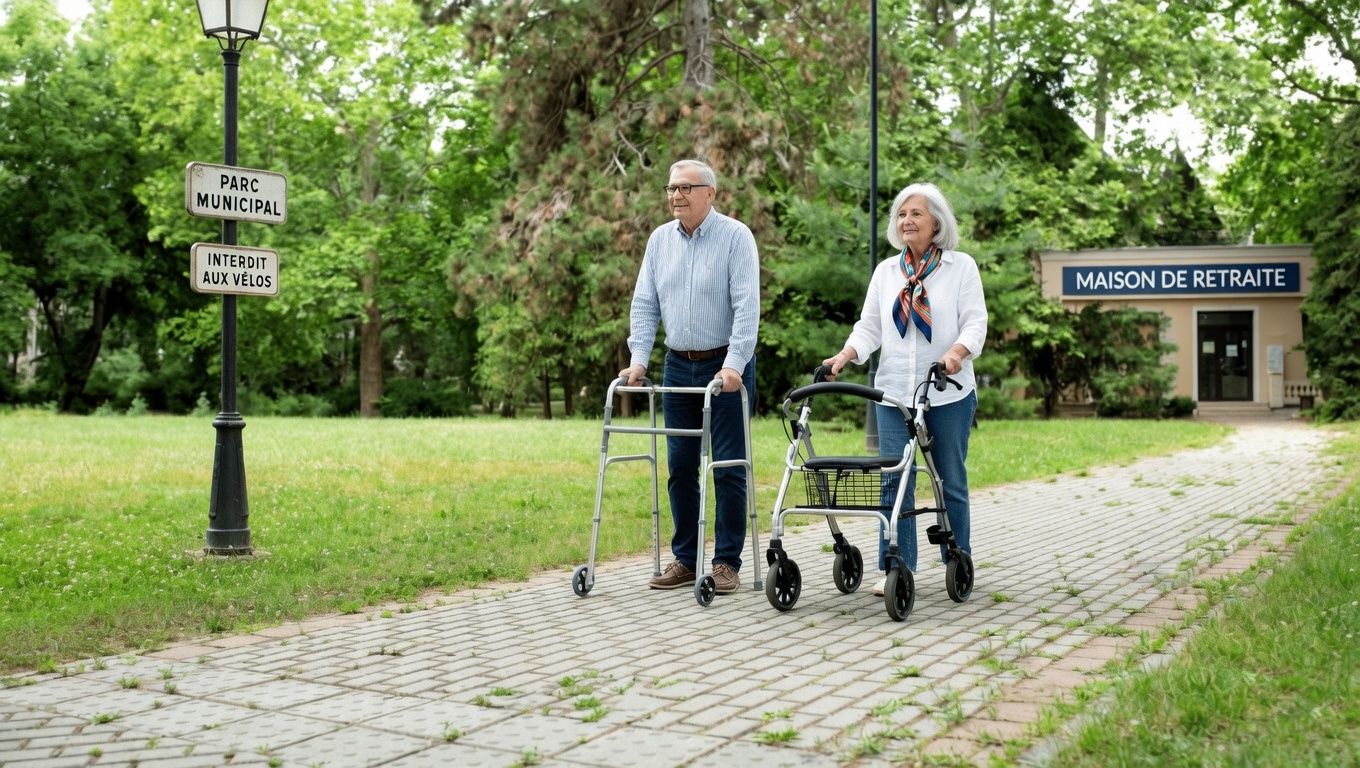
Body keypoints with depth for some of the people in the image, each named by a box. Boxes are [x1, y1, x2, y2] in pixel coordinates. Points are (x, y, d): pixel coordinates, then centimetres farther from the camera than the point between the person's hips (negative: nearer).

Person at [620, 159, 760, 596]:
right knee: (680, 467, 7)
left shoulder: (735, 236, -8)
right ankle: (685, 560, 16)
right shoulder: (660, 240, 8)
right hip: (678, 366, 5)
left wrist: (734, 365, -24)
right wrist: (639, 358, -3)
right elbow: (645, 303, 8)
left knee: (728, 468, -1)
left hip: (726, 366, -5)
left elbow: (746, 305, -16)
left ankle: (727, 562, 7)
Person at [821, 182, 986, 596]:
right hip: (894, 392, 2)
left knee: (951, 481, 6)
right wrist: (846, 355, -9)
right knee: (895, 481, -3)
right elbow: (870, 326, 9)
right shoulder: (886, 271, 13)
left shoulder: (961, 266, 4)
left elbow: (975, 321, -4)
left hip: (949, 393, -2)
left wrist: (957, 352, -24)